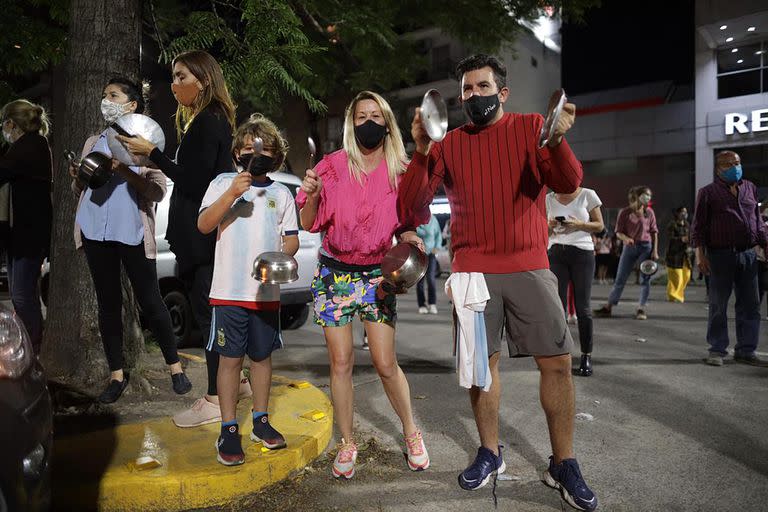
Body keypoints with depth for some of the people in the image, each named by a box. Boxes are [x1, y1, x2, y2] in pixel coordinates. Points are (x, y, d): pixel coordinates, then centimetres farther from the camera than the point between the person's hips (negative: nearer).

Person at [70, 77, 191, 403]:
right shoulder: (93, 142, 19)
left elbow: (158, 192, -6)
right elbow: (79, 191, 22)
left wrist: (124, 171, -20)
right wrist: (77, 177, 0)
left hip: (132, 231, -5)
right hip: (95, 231, 5)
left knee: (149, 301, -2)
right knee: (108, 303, 8)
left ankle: (175, 367, 11)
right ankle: (117, 375, 16)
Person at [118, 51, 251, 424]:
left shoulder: (207, 122, -13)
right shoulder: (210, 120, 17)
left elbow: (194, 182, -19)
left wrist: (151, 152, -13)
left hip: (204, 235, -10)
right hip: (203, 234, 10)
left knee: (208, 313, -4)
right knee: (211, 310, 16)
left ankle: (215, 399, 6)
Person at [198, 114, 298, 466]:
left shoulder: (281, 193, 11)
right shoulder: (223, 183, 4)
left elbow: (292, 238, 10)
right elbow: (204, 225, -7)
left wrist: (280, 256, -12)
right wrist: (232, 194, -19)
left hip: (267, 291, 3)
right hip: (230, 290, -2)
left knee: (262, 355, 11)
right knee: (230, 358, 1)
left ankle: (261, 421, 25)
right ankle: (229, 430, 11)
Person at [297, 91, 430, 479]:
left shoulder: (401, 172, 1)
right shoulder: (333, 166, -2)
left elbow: (407, 228, 6)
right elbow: (310, 224, -1)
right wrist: (312, 195, -20)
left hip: (376, 275, 0)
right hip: (334, 273, 0)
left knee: (386, 364, -1)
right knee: (341, 361, 4)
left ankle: (412, 433, 23)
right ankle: (347, 444, 21)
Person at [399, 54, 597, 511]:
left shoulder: (531, 127, 4)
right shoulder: (447, 144, 6)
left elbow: (568, 184, -9)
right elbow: (411, 209, -2)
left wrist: (556, 140, -29)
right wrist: (421, 152, -16)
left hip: (529, 266, 0)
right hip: (473, 271, 1)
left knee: (558, 362, -1)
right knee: (482, 362, 6)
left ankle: (563, 464, 15)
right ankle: (490, 454, 25)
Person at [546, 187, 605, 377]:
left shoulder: (587, 195, 2)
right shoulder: (549, 199, 9)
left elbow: (599, 226, 4)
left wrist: (578, 224, -13)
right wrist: (550, 226, -8)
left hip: (582, 252, -2)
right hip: (555, 253, 2)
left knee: (582, 306, 1)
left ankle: (586, 356, 10)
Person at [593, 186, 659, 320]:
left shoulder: (649, 212, 4)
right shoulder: (625, 212, -2)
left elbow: (654, 232, 6)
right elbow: (618, 232, -2)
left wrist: (655, 250, -1)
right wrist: (625, 238, -23)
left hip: (646, 247, 2)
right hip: (630, 247, -1)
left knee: (645, 279, 1)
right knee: (620, 278, 2)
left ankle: (641, 309, 10)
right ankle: (608, 307, 8)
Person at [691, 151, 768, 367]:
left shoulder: (750, 188, 15)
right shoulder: (708, 192, 1)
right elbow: (698, 226, -2)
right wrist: (700, 254, -10)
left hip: (748, 254, 5)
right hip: (720, 255, -4)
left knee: (750, 306, 7)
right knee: (718, 306, 2)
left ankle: (746, 350, 16)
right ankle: (717, 350, 11)